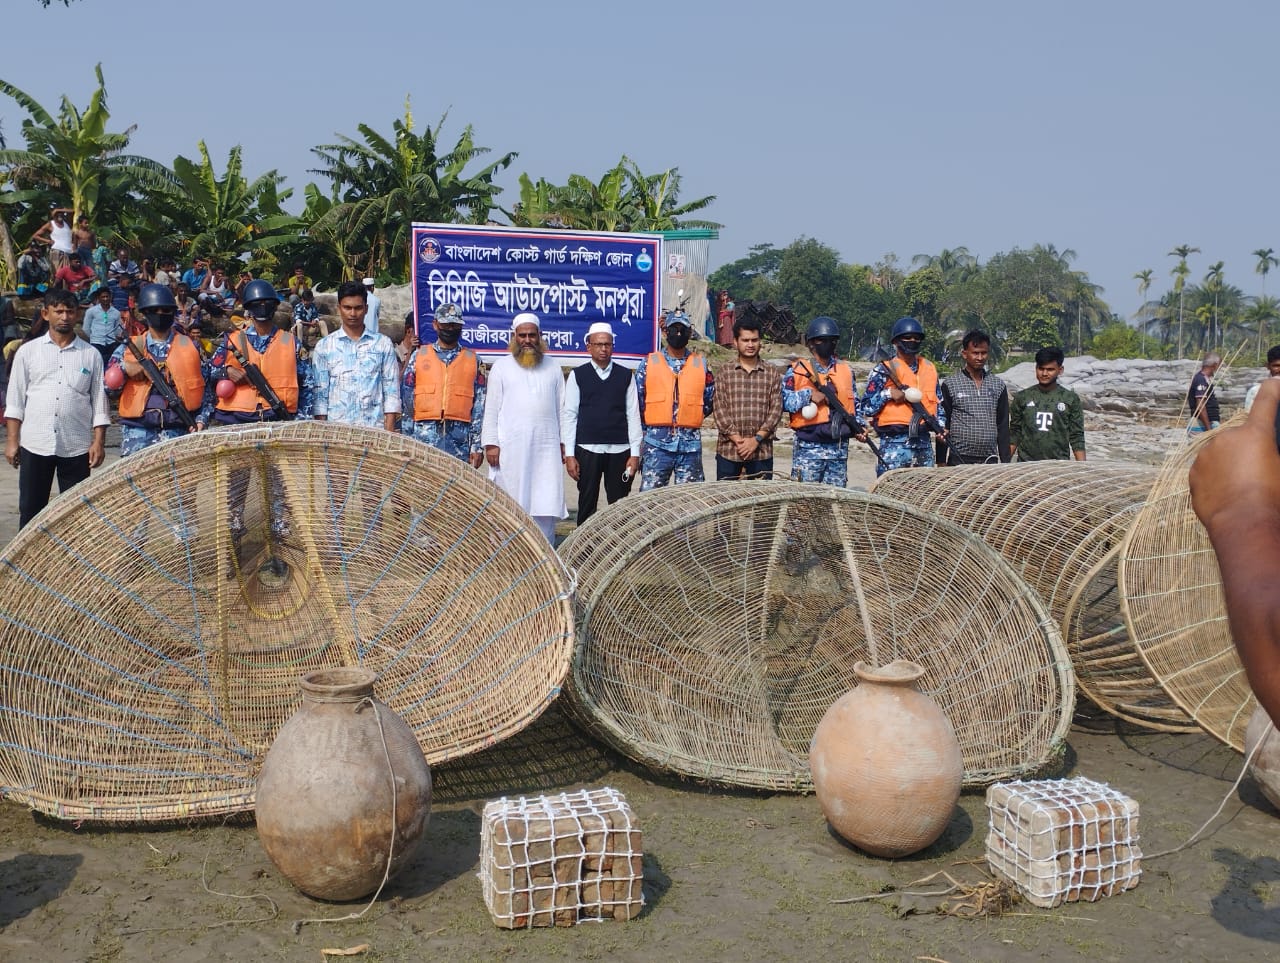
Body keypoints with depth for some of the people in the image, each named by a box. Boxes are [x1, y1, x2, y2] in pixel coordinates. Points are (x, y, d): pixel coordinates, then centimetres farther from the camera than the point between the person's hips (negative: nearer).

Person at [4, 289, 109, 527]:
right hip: (34, 445, 0)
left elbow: (99, 403, 5)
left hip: (76, 447, 0)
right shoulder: (27, 351, 6)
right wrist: (12, 440, 1)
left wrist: (99, 442, -1)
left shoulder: (91, 355, 5)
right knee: (30, 509, 6)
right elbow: (15, 401, 7)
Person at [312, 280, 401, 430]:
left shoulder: (383, 344, 8)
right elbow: (320, 392, 8)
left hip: (374, 428, 0)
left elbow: (391, 390, 6)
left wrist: (389, 431, -3)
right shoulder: (324, 346, 9)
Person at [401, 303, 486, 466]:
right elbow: (406, 399, 10)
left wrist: (478, 446, 0)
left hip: (460, 438, 0)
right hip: (425, 433, 0)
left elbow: (480, 404, 8)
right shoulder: (418, 355, 12)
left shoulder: (473, 360, 12)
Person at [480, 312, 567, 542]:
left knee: (545, 502, -1)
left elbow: (561, 407, 13)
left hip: (546, 447, 2)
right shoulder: (501, 367, 7)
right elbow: (491, 408, 3)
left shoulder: (552, 367, 14)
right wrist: (490, 443, -5)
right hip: (510, 447, -2)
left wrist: (563, 442, 8)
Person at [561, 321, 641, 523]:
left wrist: (635, 453, 0)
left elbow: (633, 415, 7)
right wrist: (569, 455, -3)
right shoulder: (577, 376, 5)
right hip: (587, 451, -1)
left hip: (619, 451, 1)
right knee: (587, 505, 3)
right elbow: (568, 416, 4)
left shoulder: (626, 376, 8)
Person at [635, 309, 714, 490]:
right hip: (657, 443, -1)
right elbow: (636, 400, 6)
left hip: (690, 443, 2)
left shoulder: (701, 364, 7)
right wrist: (649, 424, 8)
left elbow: (710, 400, 13)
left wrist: (690, 420, 8)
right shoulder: (649, 363, 3)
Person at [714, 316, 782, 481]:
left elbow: (776, 409, 2)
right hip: (728, 450, -1)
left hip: (762, 450, 1)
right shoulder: (725, 371, 6)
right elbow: (718, 407, -1)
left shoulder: (772, 373, 8)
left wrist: (757, 439, -9)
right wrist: (736, 438, -11)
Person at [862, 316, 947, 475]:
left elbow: (937, 403, 21)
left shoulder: (929, 368, 15)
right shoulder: (883, 370, -2)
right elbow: (866, 408, -3)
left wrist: (940, 426, 6)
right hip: (894, 444, -5)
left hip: (924, 443, 5)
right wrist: (887, 394, -15)